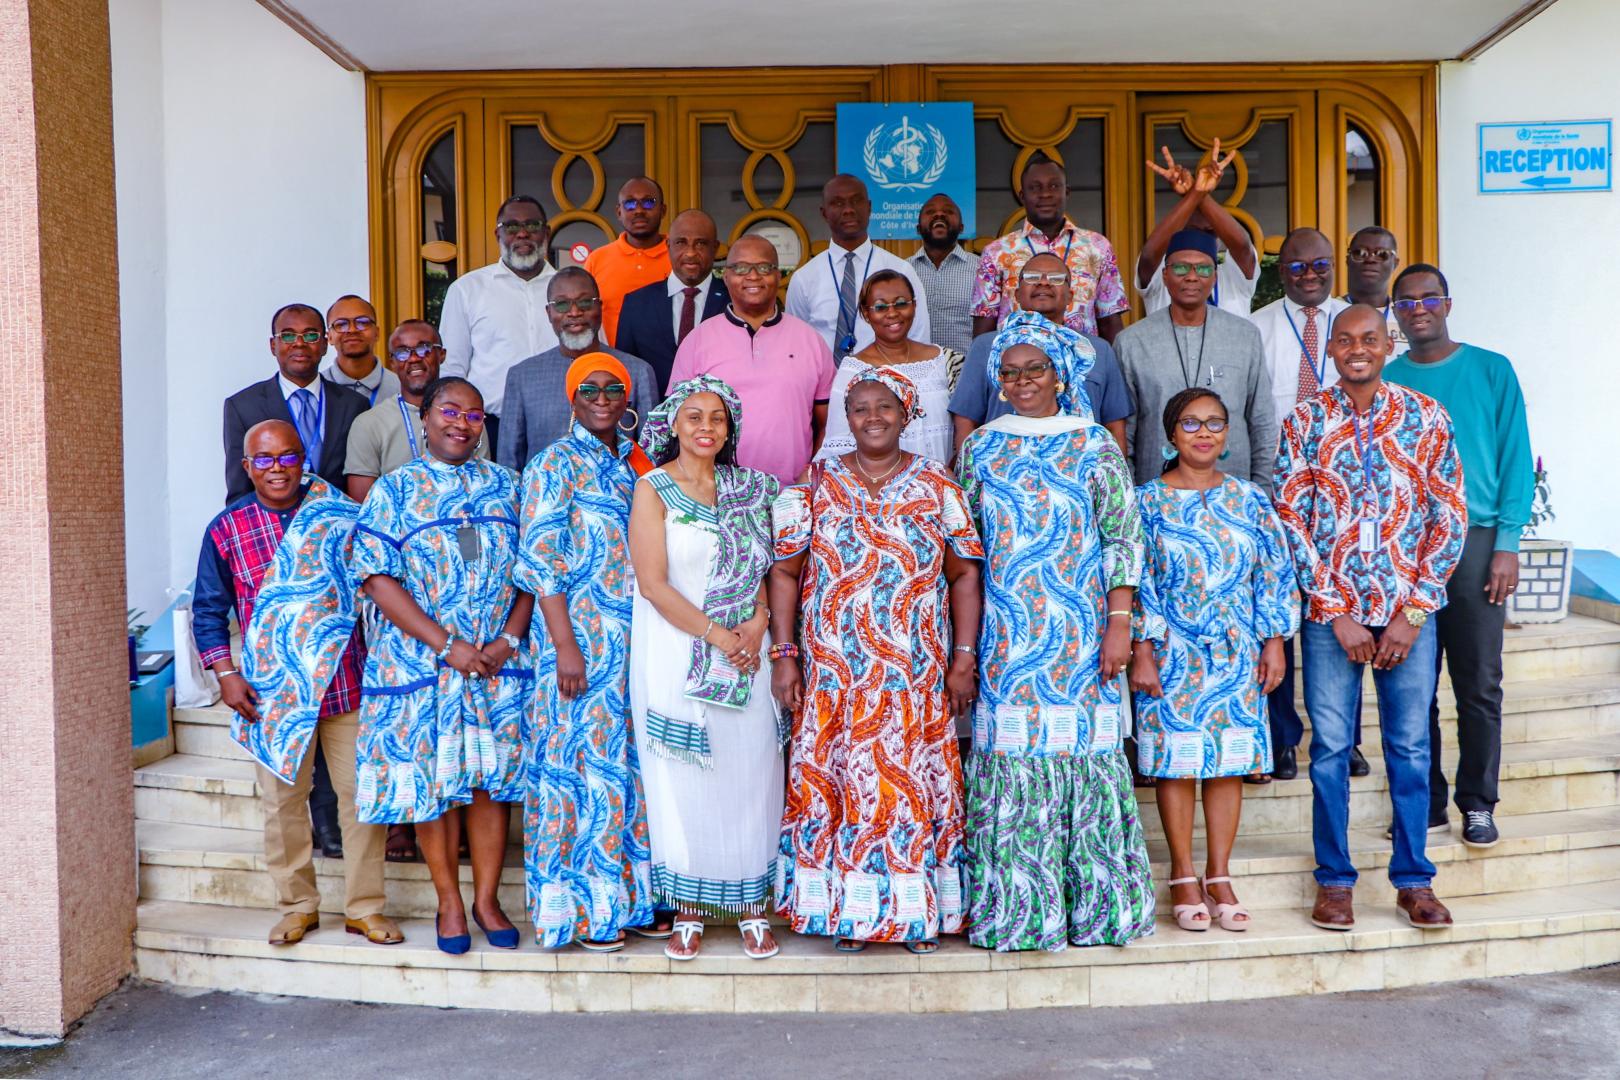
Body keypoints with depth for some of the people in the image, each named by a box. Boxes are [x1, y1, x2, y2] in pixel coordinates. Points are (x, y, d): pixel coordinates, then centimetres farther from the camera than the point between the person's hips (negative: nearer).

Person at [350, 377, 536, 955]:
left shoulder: (505, 485, 10)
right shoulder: (394, 489, 1)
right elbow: (378, 577, -7)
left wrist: (509, 639, -8)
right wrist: (447, 646, -14)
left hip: (501, 662, 2)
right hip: (421, 662, -2)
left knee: (493, 778, 5)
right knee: (431, 780, 4)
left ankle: (486, 899, 19)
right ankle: (449, 902, 19)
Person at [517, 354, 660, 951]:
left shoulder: (635, 463, 13)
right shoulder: (555, 464, -5)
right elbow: (541, 560, -11)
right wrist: (566, 646, -17)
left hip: (638, 635, 6)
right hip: (582, 634, -6)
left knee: (634, 758, 10)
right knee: (583, 756, -1)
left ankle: (633, 891, 22)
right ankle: (585, 906, 10)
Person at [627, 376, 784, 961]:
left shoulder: (747, 488, 11)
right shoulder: (654, 489, -1)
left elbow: (765, 569, 11)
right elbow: (653, 583, -9)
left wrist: (756, 626, -7)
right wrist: (716, 634, -13)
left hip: (747, 656, 3)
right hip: (677, 656, -3)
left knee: (750, 775, 4)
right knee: (684, 781, 2)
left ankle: (752, 905, 16)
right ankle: (688, 910, 14)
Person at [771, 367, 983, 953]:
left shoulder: (938, 487, 4)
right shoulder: (817, 486, 3)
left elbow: (964, 576, 5)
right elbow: (784, 573, 2)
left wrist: (964, 658, -1)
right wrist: (783, 654, -5)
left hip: (919, 677, 0)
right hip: (836, 674, 0)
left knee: (919, 781, 3)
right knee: (840, 781, 2)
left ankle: (920, 909, 16)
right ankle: (848, 908, 16)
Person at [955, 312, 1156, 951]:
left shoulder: (1094, 445, 4)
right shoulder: (980, 449, 10)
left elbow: (1123, 538, 0)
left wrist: (1118, 624, -7)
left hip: (1079, 628, -1)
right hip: (1005, 630, 2)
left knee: (1082, 746, 0)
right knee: (1010, 750, 1)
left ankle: (1090, 901, 13)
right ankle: (1014, 904, 11)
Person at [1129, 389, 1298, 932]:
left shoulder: (1250, 499, 7)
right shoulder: (1148, 501, -1)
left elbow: (1274, 574, 8)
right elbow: (1138, 581, -4)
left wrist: (1274, 642, 2)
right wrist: (1142, 652, -8)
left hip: (1236, 653, 3)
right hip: (1172, 653, -2)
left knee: (1228, 761, 5)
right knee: (1175, 760, 1)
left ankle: (1219, 877, 16)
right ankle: (1184, 877, 14)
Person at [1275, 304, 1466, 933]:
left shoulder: (1427, 418, 2)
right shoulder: (1305, 421, 0)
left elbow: (1451, 518, 1)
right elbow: (1290, 520, -3)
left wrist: (1414, 611, -7)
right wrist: (1338, 612, -9)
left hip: (1409, 609, 1)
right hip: (1330, 610, 0)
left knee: (1410, 746, 7)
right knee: (1330, 746, 4)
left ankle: (1414, 880, 20)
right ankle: (1334, 880, 17)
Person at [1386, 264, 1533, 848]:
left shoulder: (1492, 371, 4)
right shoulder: (1383, 381, 8)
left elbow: (1516, 459, 2)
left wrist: (1507, 543, -6)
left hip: (1474, 539, -1)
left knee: (1479, 682, 1)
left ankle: (1478, 803, 13)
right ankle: (1425, 799, 16)